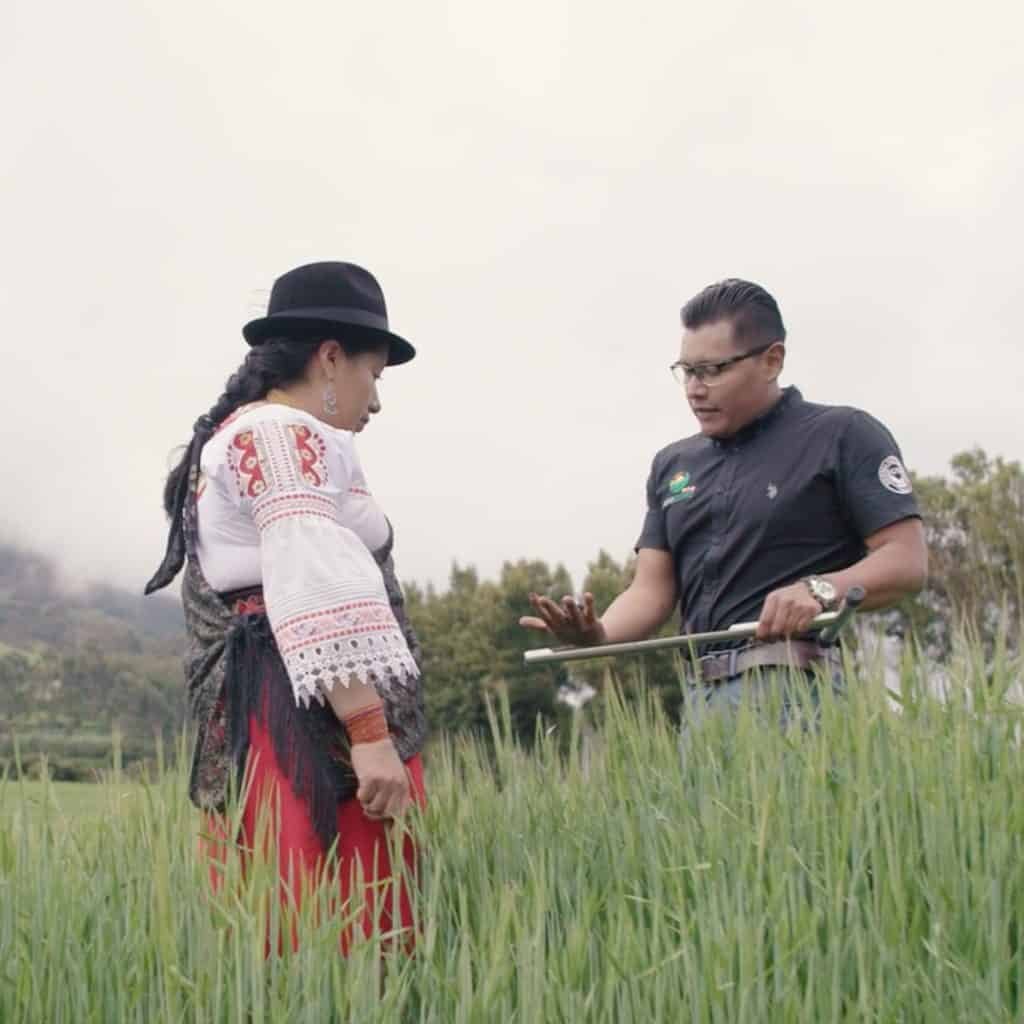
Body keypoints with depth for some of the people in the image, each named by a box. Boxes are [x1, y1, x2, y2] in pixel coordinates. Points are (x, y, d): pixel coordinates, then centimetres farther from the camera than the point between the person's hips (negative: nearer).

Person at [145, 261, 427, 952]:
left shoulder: (232, 439, 26)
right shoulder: (286, 435, -6)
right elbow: (317, 589, -19)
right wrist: (371, 732, -24)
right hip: (315, 723, -10)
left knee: (290, 937, 6)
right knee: (351, 941, -14)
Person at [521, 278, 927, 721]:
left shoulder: (843, 435, 2)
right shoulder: (673, 465, 20)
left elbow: (906, 560, -4)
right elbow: (651, 589, 15)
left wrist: (821, 589, -21)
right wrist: (598, 633, -6)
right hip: (705, 699, 6)